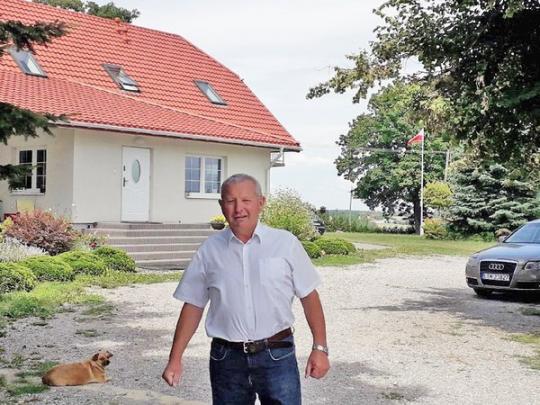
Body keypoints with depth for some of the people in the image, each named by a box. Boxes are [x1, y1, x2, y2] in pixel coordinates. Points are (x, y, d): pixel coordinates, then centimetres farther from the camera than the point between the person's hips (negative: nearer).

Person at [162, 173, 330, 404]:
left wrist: (320, 348, -1)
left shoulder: (286, 243, -1)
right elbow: (193, 306, 7)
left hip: (277, 355, -1)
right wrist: (175, 359, 4)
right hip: (226, 358, 2)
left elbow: (309, 297, 3)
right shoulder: (209, 250, 2)